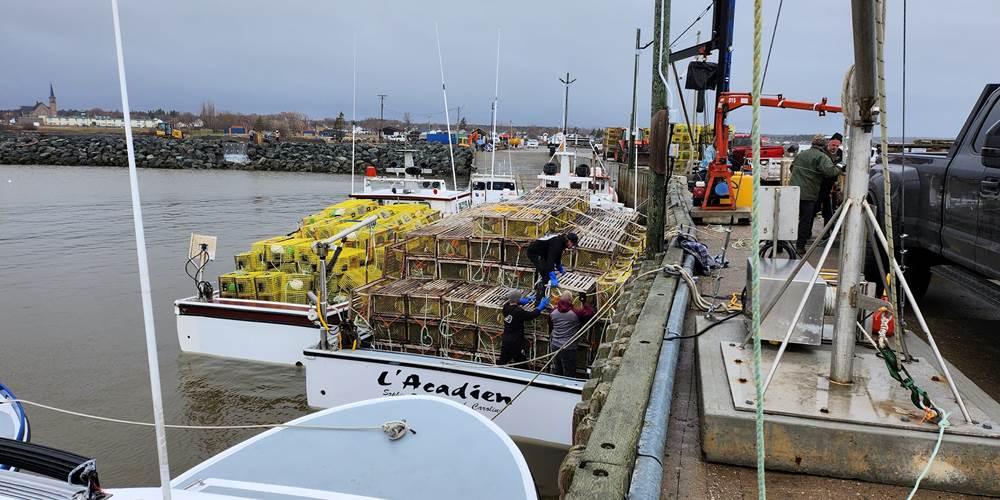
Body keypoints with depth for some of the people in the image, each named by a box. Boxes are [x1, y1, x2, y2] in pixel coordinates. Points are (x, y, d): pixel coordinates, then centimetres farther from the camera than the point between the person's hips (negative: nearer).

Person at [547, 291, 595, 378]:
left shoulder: (552, 313, -1)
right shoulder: (576, 313, -17)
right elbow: (591, 313, -9)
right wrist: (584, 302, 0)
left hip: (555, 347, 5)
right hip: (568, 348, -5)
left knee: (556, 371, 19)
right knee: (569, 374, 8)